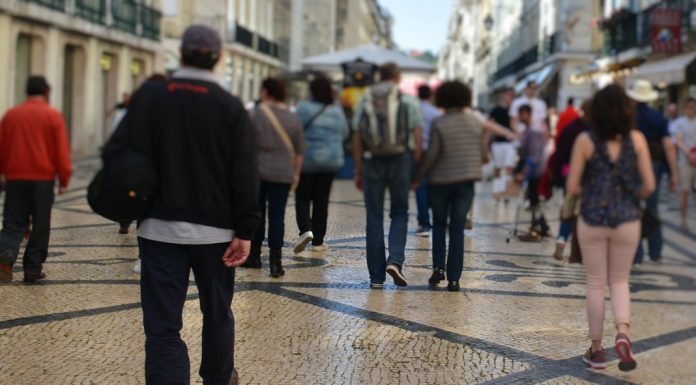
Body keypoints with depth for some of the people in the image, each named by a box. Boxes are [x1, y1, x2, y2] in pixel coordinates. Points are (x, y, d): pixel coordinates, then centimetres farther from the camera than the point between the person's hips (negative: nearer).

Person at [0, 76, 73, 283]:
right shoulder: (53, 116, -3)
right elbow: (62, 151, -6)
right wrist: (64, 179, -1)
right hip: (43, 179, -2)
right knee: (40, 225, 7)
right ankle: (33, 269, 8)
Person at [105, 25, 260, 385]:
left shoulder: (150, 97, -4)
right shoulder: (231, 107, -4)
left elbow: (116, 155, -9)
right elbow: (245, 175, -8)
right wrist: (245, 231, -6)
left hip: (161, 226, -1)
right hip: (214, 229, 1)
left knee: (163, 324, 0)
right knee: (217, 312, 21)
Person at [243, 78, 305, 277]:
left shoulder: (256, 114, -6)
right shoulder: (293, 118, 4)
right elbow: (299, 150, 8)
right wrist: (296, 173, 19)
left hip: (257, 171, -1)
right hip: (283, 174, 2)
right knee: (277, 216, 2)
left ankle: (254, 255, 21)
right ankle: (275, 262, -2)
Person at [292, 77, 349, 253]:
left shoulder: (304, 108, -11)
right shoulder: (337, 111, 1)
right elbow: (344, 133, 9)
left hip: (307, 160, -3)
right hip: (331, 160, 3)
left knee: (302, 199, 6)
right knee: (321, 201, 10)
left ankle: (306, 229, -19)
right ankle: (318, 241, 13)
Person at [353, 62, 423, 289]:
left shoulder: (365, 101, 7)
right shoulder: (409, 102, 2)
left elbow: (357, 139, 4)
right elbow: (418, 137, -4)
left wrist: (358, 172, 9)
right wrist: (417, 169, 1)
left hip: (372, 162, 1)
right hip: (400, 160, -1)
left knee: (374, 219, 6)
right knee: (399, 213, 14)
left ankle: (376, 276, 8)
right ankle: (395, 260, -8)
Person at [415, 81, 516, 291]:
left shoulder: (438, 124, -9)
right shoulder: (475, 122, 2)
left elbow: (432, 154, -14)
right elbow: (483, 152, 5)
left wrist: (419, 176, -4)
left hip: (440, 181, -2)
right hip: (466, 181, 2)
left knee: (439, 225, 17)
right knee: (457, 229, 4)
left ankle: (438, 268, 5)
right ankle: (454, 278, 1)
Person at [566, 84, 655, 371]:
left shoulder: (585, 141, -7)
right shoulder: (636, 139, -5)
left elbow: (572, 187, -7)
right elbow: (648, 185, -5)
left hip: (592, 219, -1)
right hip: (627, 220, 1)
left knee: (596, 284, 12)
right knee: (620, 280, 17)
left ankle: (596, 350, 18)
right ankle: (623, 334, -8)